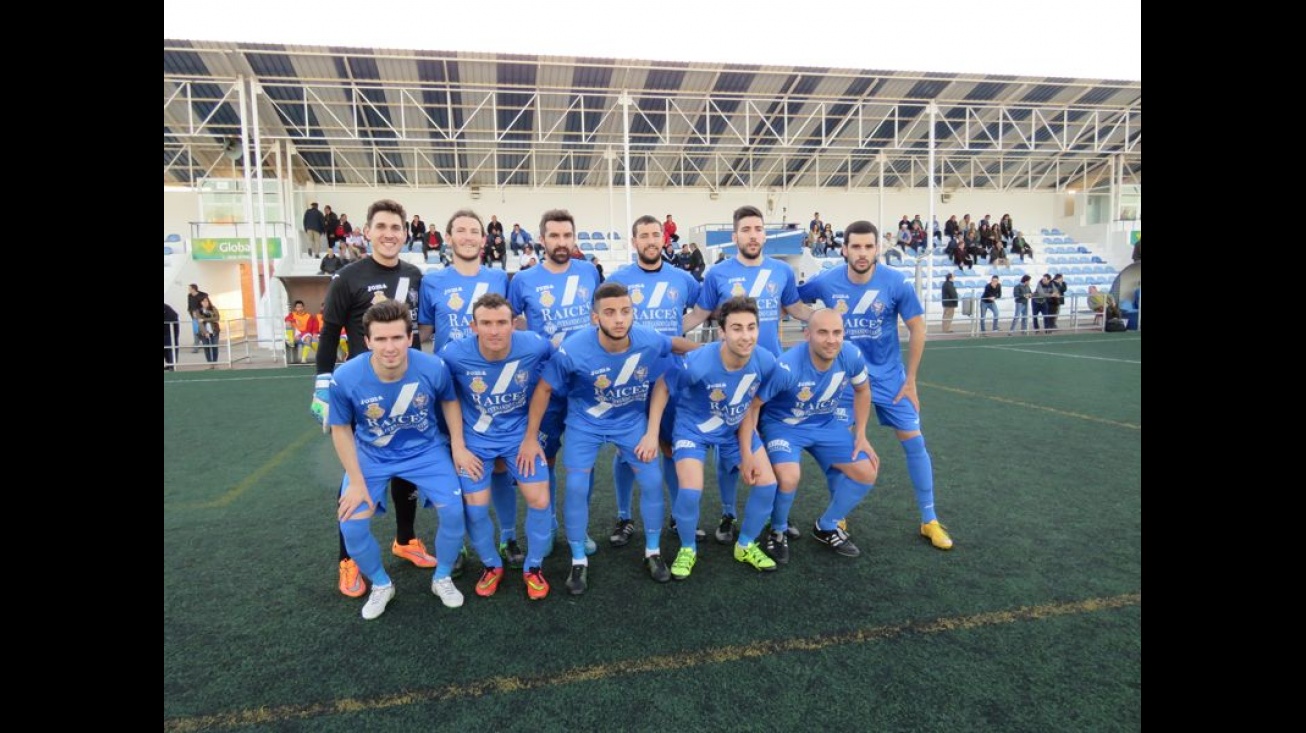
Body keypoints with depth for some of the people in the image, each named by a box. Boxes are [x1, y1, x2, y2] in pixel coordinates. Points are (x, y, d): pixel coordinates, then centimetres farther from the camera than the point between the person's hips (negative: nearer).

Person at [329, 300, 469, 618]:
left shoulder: (433, 367, -25)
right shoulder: (345, 378, -27)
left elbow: (449, 401, -1)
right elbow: (341, 429, -9)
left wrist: (458, 446, -6)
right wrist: (356, 482, -10)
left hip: (425, 449, 0)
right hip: (371, 456, 0)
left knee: (453, 510, -12)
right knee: (351, 524, -11)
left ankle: (442, 578, 18)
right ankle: (381, 585, 20)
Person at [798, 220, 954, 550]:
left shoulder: (897, 282, -17)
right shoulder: (826, 282, -15)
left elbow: (917, 329, -7)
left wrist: (910, 380, -4)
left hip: (889, 376, 0)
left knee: (914, 441, 0)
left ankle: (929, 521, 16)